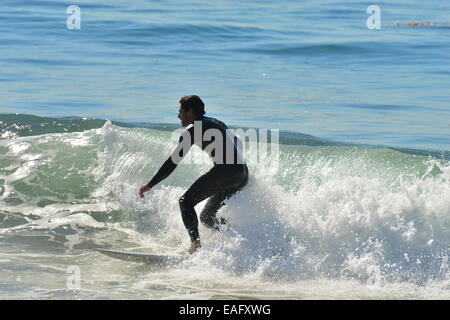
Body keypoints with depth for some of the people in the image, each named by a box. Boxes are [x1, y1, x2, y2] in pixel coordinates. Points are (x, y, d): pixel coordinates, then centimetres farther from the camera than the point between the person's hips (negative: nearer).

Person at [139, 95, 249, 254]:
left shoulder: (192, 130, 3)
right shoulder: (217, 123, 27)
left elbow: (173, 162, 0)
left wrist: (150, 185, 5)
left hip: (225, 170, -8)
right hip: (243, 175, 8)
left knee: (186, 201, -4)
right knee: (207, 217, 16)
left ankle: (195, 244, -19)